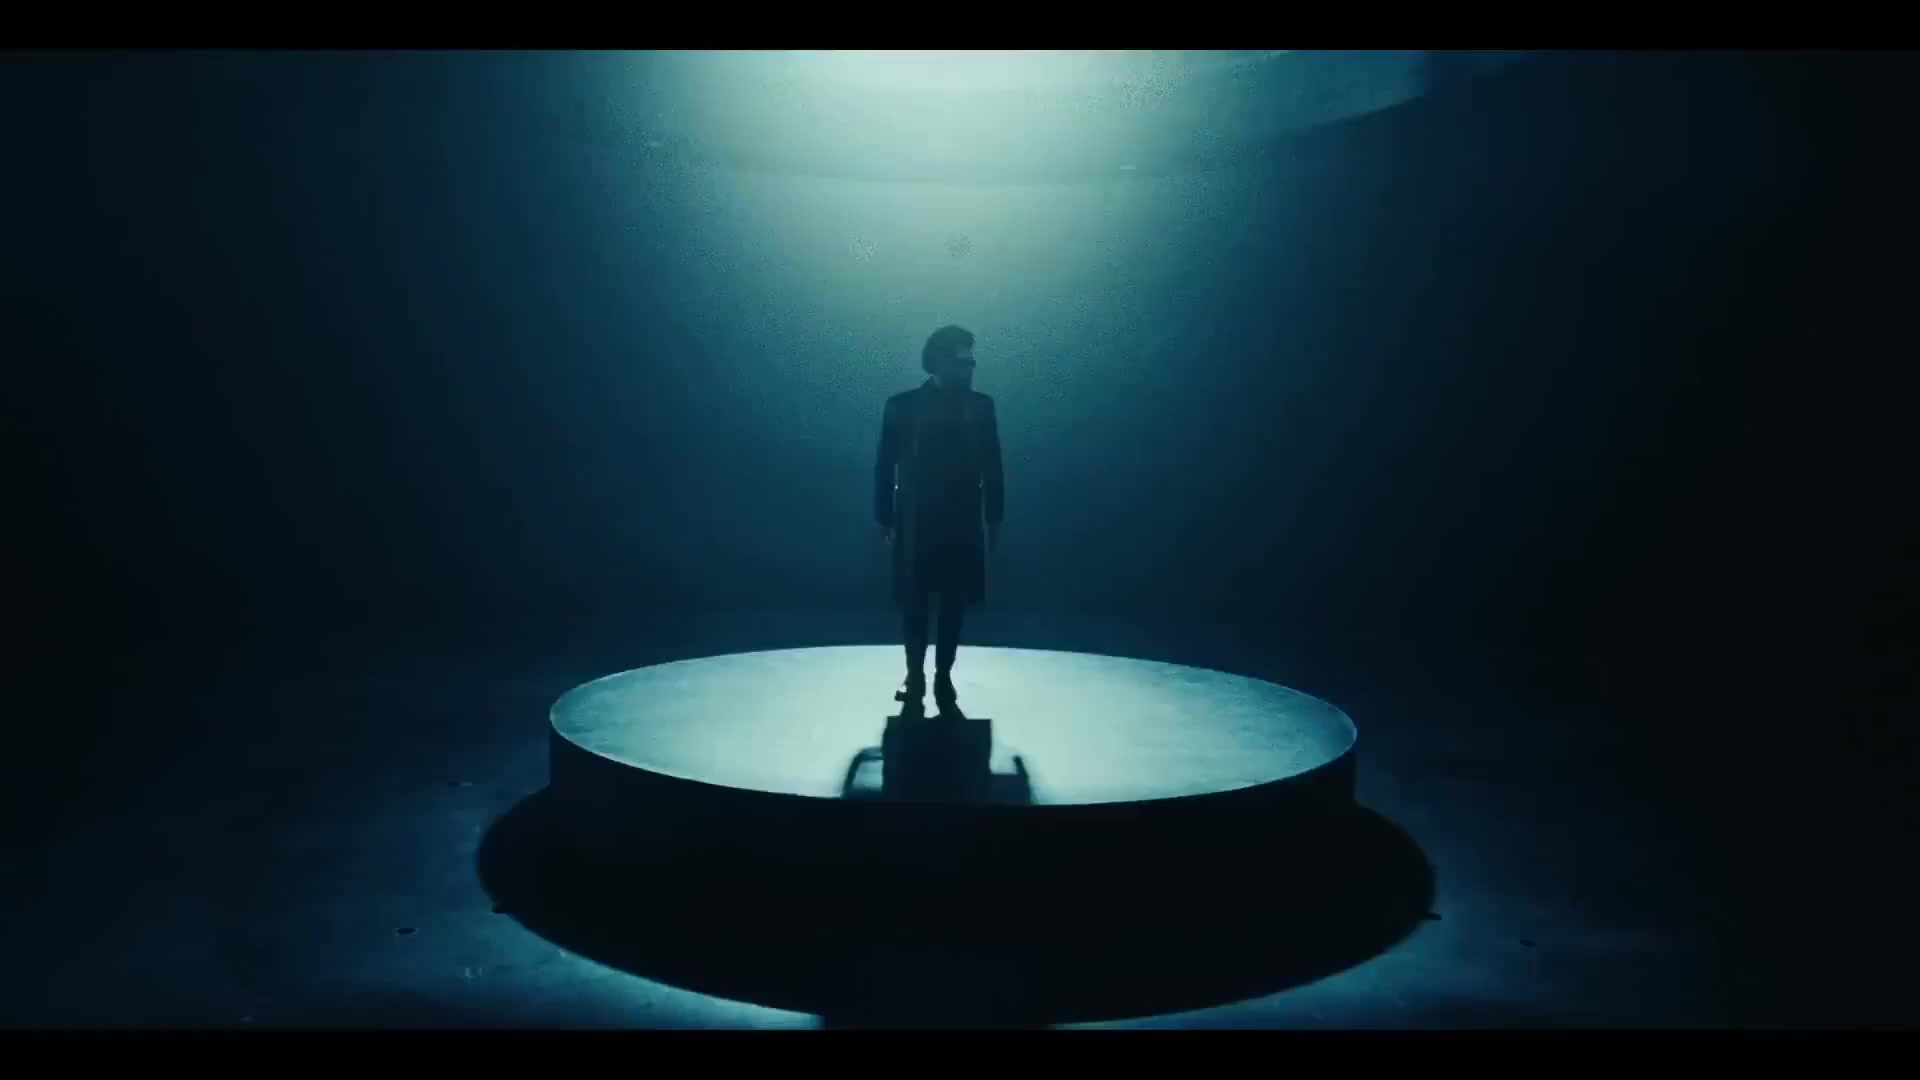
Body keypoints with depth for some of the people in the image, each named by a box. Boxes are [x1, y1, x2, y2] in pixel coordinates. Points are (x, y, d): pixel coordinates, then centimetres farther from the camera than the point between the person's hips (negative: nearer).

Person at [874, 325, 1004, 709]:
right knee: (914, 602, 4)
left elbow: (992, 466, 4)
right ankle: (915, 676, 17)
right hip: (915, 523, -1)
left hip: (962, 522, 1)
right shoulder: (902, 406, -3)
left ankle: (944, 677, 16)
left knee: (954, 603, 6)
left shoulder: (980, 406, 2)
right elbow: (885, 465, -1)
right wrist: (885, 518, -3)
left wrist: (994, 519, 3)